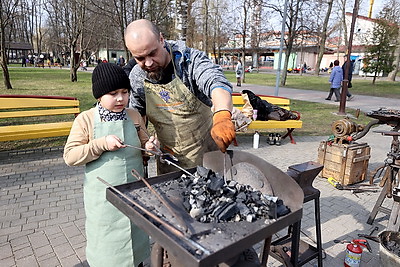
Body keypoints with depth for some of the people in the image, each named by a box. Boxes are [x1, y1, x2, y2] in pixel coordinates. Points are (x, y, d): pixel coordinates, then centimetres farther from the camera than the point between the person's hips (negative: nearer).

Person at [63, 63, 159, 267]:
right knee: (106, 243, 12)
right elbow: (70, 156, -11)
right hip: (103, 196, -3)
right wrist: (101, 144, -22)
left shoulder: (134, 116, 1)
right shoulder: (86, 119, -9)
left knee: (136, 235, 20)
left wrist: (149, 145, -10)